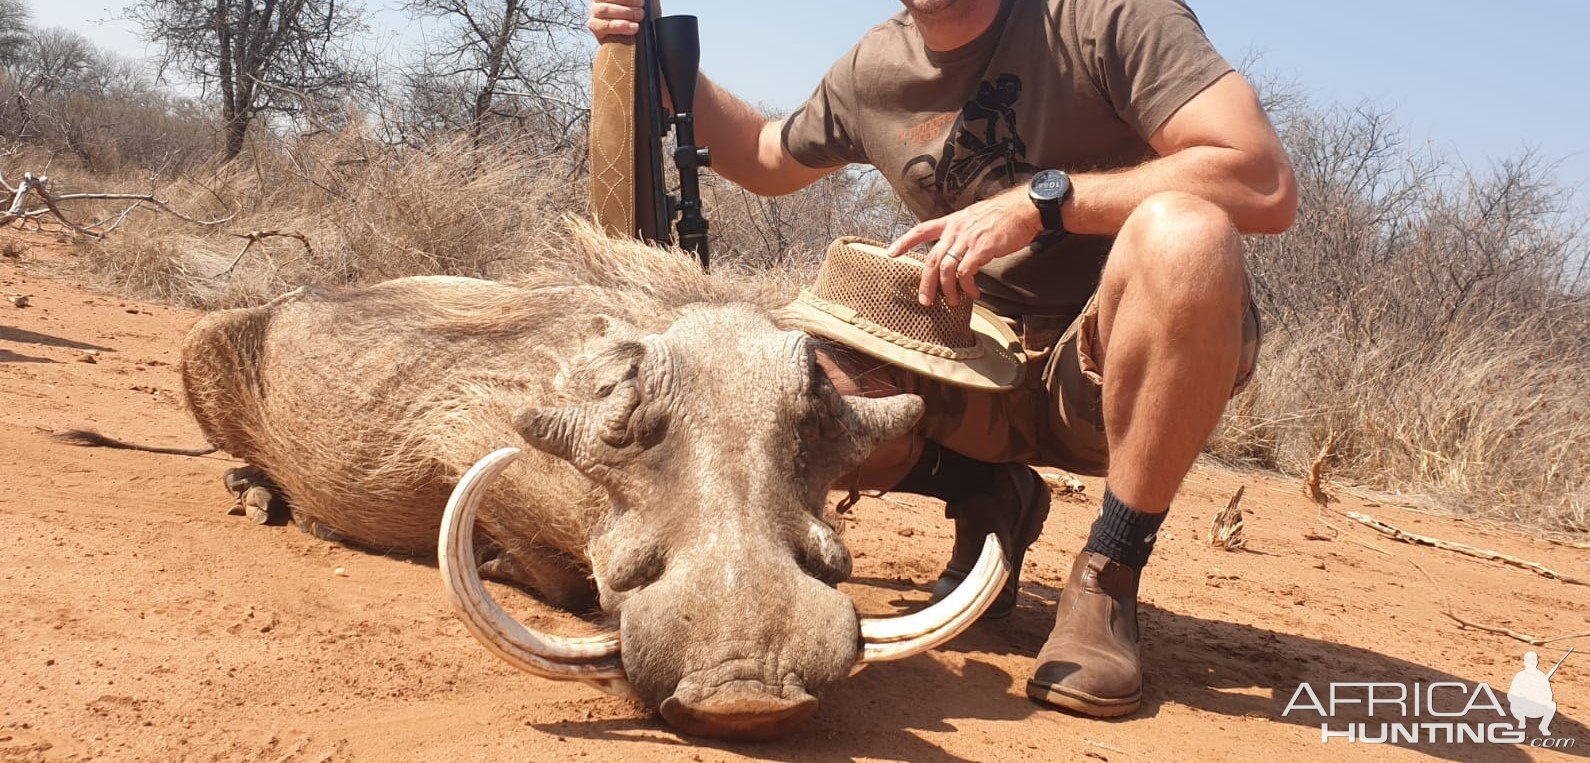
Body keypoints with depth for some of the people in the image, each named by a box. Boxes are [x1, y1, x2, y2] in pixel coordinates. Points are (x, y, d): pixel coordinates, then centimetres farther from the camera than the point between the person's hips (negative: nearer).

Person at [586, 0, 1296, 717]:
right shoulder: (872, 71, 4)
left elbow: (1267, 184, -23)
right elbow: (767, 160, 24)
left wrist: (1039, 200, -27)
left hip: (1123, 358, -4)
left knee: (1181, 232, -36)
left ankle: (1105, 578, -19)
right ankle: (990, 500, 7)